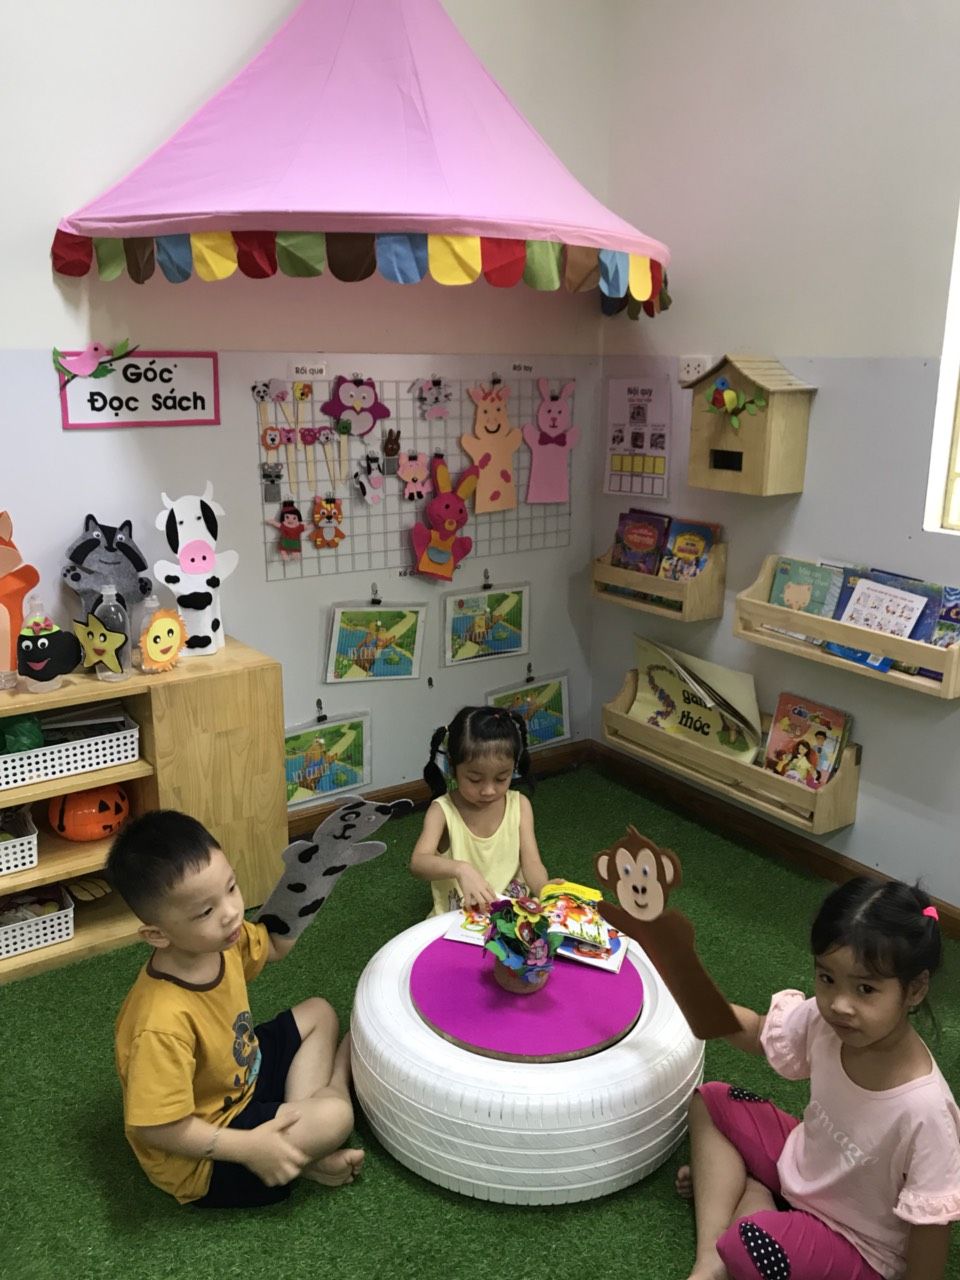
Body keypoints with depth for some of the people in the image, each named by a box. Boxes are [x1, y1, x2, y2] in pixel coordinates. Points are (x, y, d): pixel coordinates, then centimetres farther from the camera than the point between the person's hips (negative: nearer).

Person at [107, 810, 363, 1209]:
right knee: (334, 1116, -24)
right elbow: (155, 1128, -29)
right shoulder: (163, 1022, -38)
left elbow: (276, 946, 7)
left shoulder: (221, 940, -14)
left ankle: (297, 1123, 3)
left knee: (317, 1013, 14)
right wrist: (249, 1148, -26)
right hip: (204, 1158, -8)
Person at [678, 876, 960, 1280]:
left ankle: (753, 1193, 4)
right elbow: (756, 1033, -2)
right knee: (710, 1103, 6)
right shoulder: (824, 1021, -22)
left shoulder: (923, 1110, -36)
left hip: (851, 1240, -6)